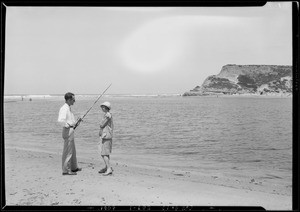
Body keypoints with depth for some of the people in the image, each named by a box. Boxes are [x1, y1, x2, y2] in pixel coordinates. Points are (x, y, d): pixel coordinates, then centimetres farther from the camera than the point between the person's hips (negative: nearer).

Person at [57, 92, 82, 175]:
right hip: (68, 131, -11)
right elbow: (60, 120, -30)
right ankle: (66, 170, 4)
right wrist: (67, 125, -18)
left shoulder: (68, 108, 15)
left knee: (73, 151, 19)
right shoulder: (64, 108, -17)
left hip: (71, 130, 11)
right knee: (68, 151, -4)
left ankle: (74, 167, 31)